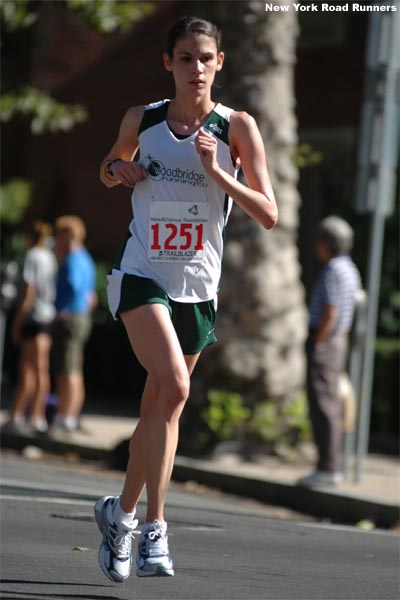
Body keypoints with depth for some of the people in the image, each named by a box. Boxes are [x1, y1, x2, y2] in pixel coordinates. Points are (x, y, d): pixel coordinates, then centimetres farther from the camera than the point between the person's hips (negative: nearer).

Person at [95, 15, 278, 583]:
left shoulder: (237, 127, -2)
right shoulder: (141, 120, 2)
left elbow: (269, 214, -6)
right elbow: (109, 168, 22)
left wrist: (216, 171, -18)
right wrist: (119, 170, -2)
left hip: (198, 286, 2)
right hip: (142, 275, -2)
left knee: (159, 408, 11)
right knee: (173, 387, -23)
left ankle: (122, 513, 31)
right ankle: (153, 527, -20)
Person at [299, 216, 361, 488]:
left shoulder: (334, 271, -16)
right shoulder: (350, 269, 15)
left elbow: (330, 314, -20)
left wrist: (316, 346, -16)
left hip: (323, 339, -10)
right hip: (339, 340, 10)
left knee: (323, 404, -10)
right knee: (332, 403, 11)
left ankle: (328, 468, -11)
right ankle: (332, 465, 13)